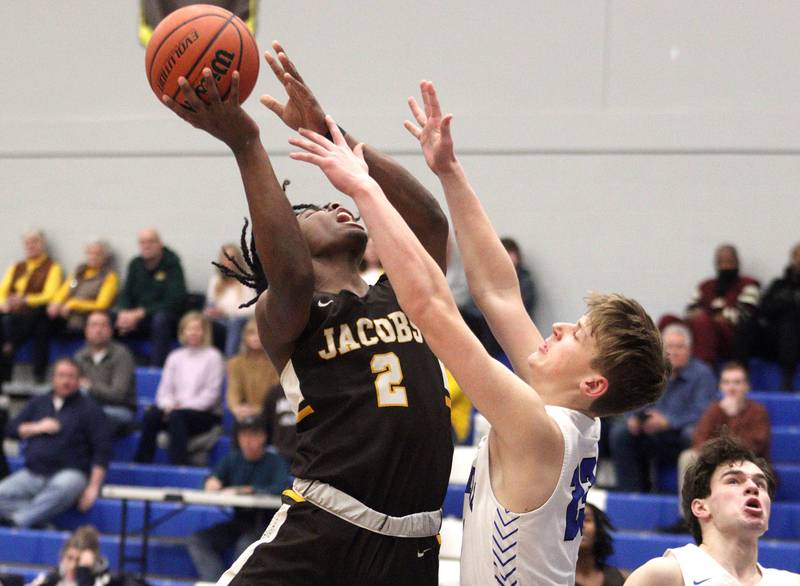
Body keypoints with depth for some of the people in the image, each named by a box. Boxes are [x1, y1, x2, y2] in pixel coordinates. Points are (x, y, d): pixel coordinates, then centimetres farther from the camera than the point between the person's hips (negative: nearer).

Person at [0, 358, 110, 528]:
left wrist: (93, 487, -11)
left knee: (61, 489, -41)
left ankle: (18, 521, -45)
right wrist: (36, 428, -1)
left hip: (70, 473, -5)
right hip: (31, 474, 5)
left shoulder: (89, 409, 7)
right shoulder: (38, 403, 21)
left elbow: (102, 451, 0)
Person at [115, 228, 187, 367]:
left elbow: (174, 301, -17)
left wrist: (140, 314, -22)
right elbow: (126, 294, 11)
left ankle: (157, 366, -36)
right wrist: (124, 313, -14)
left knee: (160, 319, -40)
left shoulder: (171, 264, -9)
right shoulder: (135, 264, 9)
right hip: (136, 315, 5)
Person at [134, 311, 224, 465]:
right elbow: (164, 390, 11)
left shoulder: (212, 356, 2)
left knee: (177, 416, -35)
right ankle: (142, 462, -27)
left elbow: (211, 393, -6)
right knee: (151, 415, -27)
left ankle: (178, 464, -39)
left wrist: (184, 405, -16)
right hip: (175, 408, 4)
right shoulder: (175, 357, 18)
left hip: (206, 414, -4)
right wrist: (168, 405, -12)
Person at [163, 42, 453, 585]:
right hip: (322, 532, -4)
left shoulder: (405, 297, 17)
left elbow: (431, 221, -1)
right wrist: (245, 143, -26)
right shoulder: (285, 319, 3)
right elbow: (293, 275, -21)